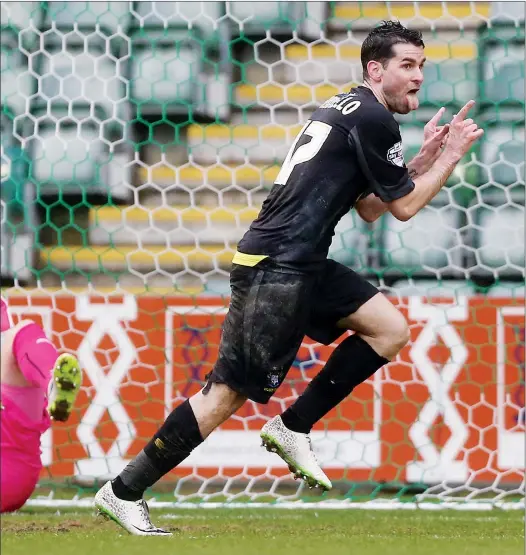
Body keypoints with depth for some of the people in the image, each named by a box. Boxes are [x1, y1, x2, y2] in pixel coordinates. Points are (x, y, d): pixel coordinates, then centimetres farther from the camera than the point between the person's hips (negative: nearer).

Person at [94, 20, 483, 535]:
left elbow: (368, 208, 25)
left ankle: (292, 427, 9)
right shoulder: (372, 119, -10)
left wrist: (422, 160, 18)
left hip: (300, 264, 10)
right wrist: (451, 158, 8)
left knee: (390, 328, 6)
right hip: (276, 269, -10)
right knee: (229, 392, -8)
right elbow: (405, 207, -4)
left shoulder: (346, 108, 20)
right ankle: (124, 491, -2)